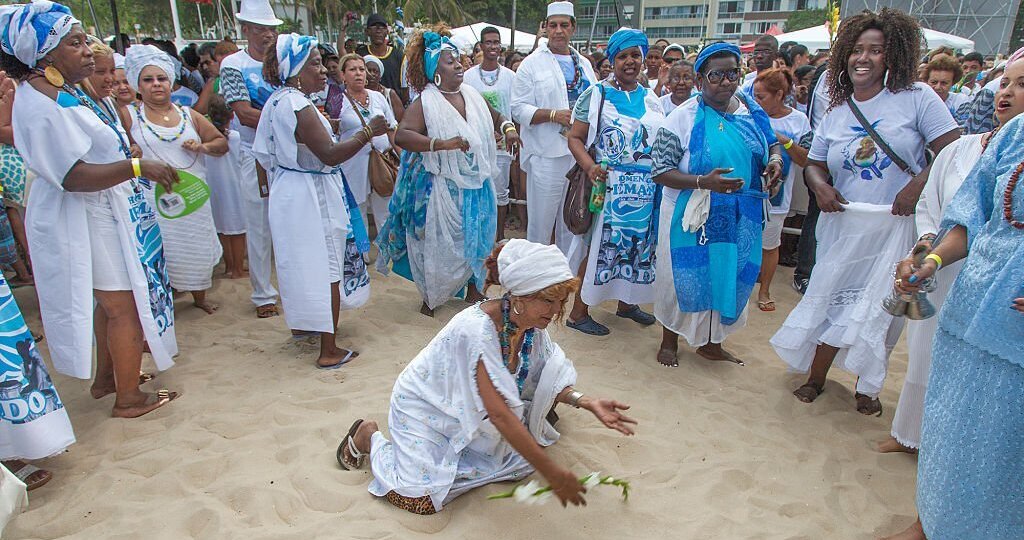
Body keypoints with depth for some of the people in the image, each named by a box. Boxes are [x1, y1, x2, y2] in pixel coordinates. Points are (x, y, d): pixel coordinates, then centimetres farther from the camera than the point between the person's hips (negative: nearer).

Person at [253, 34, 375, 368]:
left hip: (288, 188, 10)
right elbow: (330, 155, -27)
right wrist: (368, 132, -25)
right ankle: (329, 351, 4)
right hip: (310, 195, -10)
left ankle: (301, 323, 42)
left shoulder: (277, 100, 9)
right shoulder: (298, 106, -22)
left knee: (302, 260, 23)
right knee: (326, 268, -3)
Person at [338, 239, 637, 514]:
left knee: (527, 453, -1)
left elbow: (545, 379, -6)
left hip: (468, 412, 7)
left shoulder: (531, 322, -15)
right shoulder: (475, 330, -37)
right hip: (425, 407, -7)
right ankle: (370, 437, 13)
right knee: (424, 499, -14)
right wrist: (551, 472, -35)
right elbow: (499, 414, -38)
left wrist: (585, 401, -25)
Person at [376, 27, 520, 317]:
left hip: (477, 184, 6)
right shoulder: (425, 103, -13)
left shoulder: (472, 95, 6)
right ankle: (431, 298, 23)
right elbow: (402, 136, -26)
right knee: (439, 242, 4)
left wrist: (508, 127, 2)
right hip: (443, 188, -6)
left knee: (476, 238, 15)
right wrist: (442, 144, -35)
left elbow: (495, 116, 24)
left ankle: (473, 289, 34)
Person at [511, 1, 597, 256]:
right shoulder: (532, 64, -1)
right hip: (546, 155, -5)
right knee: (541, 222, 0)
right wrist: (553, 115, -19)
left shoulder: (584, 64, 15)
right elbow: (519, 109, -8)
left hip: (580, 154, 5)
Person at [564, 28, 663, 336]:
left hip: (647, 187, 6)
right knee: (599, 244, -2)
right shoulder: (596, 95, -3)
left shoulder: (651, 99, 12)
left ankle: (626, 302, 30)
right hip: (608, 185, -5)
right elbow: (575, 138, -9)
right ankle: (578, 313, 9)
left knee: (638, 242, 12)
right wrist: (589, 166, -26)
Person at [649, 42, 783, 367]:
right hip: (692, 215, -5)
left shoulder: (752, 110, 4)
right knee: (683, 278, 7)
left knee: (728, 277, 14)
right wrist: (703, 181, -27)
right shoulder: (683, 118, -12)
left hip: (741, 218, 5)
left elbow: (772, 142, 20)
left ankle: (711, 343, 35)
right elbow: (661, 172, -14)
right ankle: (669, 341, 31)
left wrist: (775, 159, -4)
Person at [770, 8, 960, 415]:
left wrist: (917, 186, -20)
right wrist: (820, 186, -9)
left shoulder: (917, 98, -3)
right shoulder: (836, 114, 8)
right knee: (831, 299, 7)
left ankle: (868, 388, 24)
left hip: (896, 226, -2)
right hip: (844, 225, 3)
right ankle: (815, 377, 23)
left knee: (879, 308, 6)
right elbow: (814, 164, 13)